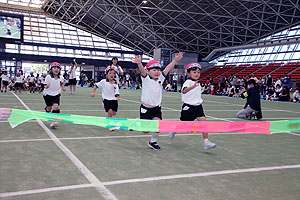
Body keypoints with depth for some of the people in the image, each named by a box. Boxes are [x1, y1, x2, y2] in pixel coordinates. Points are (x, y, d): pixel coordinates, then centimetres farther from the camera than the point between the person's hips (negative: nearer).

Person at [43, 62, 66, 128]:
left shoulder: (61, 77, -2)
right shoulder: (48, 77, -11)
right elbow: (45, 85, -9)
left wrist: (63, 87, 5)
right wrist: (46, 86, -32)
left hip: (56, 94, 1)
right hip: (48, 94, -1)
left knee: (56, 106, -15)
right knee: (49, 107, 8)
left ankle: (53, 121, -13)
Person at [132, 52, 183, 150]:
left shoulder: (160, 79, 3)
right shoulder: (146, 79, -10)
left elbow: (167, 69, -5)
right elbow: (142, 71, -29)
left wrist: (175, 60, -16)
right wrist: (139, 63, -49)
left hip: (157, 108, 4)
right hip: (145, 108, -4)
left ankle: (153, 142, 13)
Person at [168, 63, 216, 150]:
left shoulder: (198, 83, 11)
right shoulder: (188, 82, -15)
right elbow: (184, 91, -38)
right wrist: (193, 86, -52)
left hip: (198, 106, 6)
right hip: (188, 106, -6)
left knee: (203, 120, -11)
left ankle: (206, 142, -12)